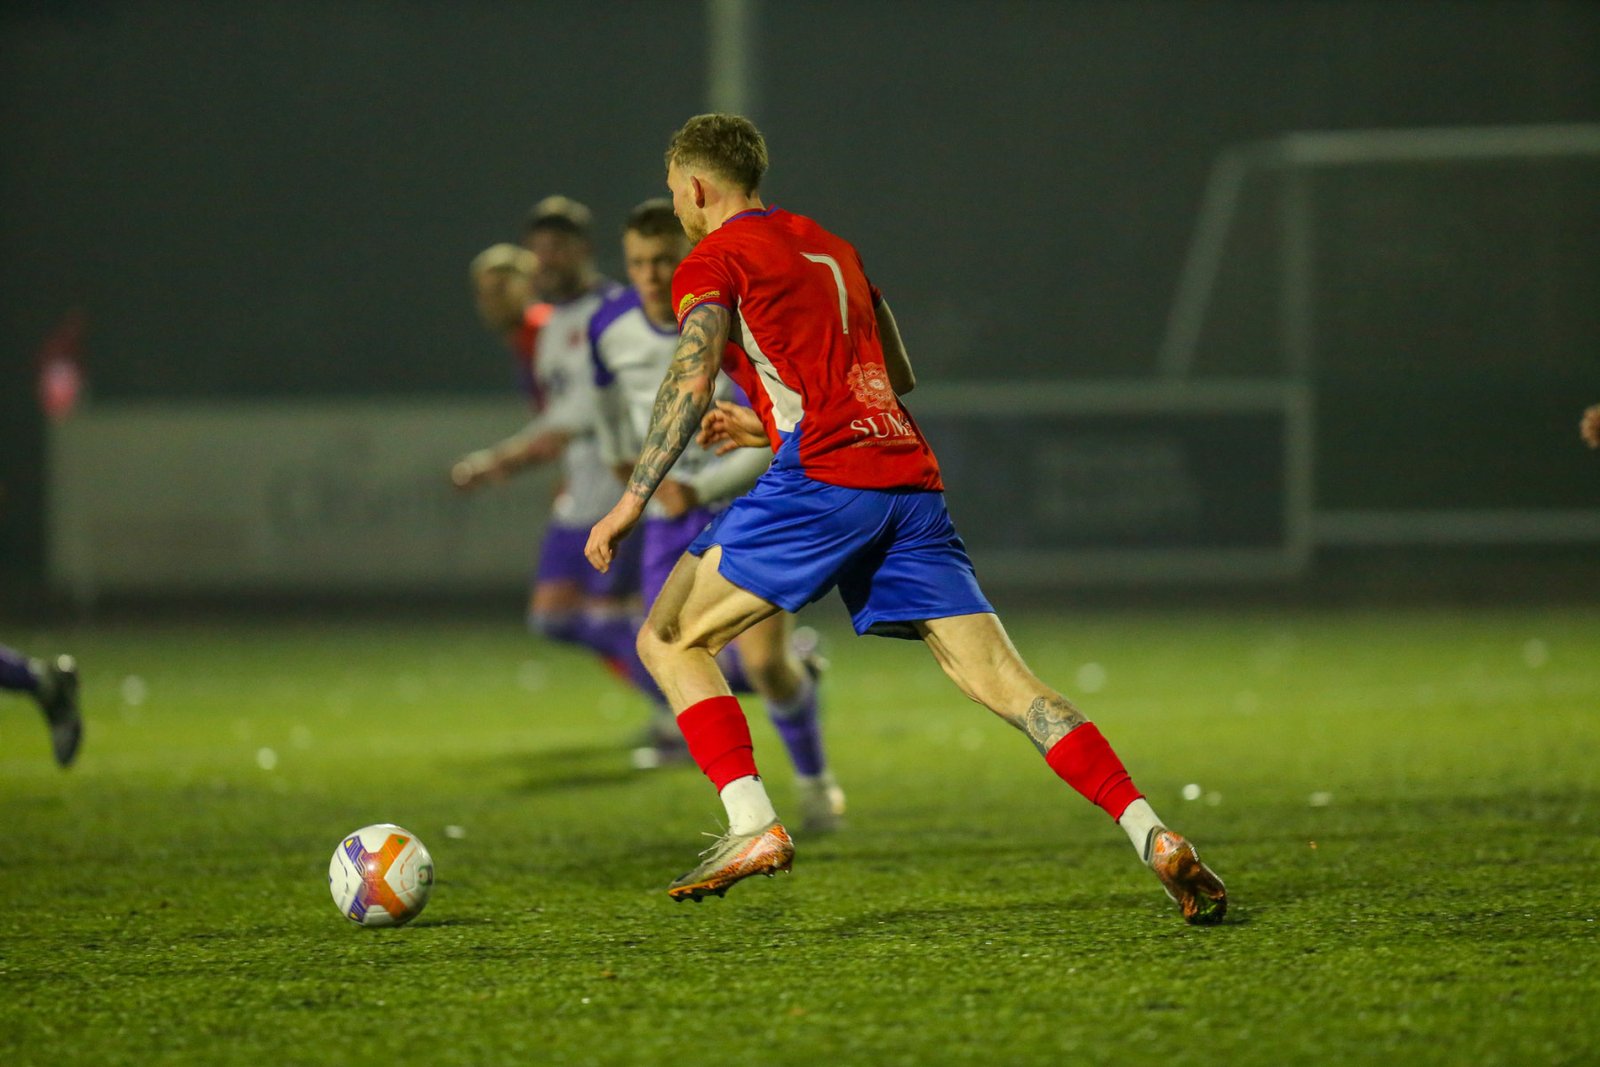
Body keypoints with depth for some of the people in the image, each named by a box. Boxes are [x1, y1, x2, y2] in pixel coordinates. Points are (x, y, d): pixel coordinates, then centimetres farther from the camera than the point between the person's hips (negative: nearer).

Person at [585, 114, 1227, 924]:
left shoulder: (713, 261, 6)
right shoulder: (831, 248, 28)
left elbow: (693, 375, -11)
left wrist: (635, 497, -18)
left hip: (822, 480, -6)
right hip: (909, 476, 7)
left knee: (668, 639, 6)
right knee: (1002, 680, 0)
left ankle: (753, 825, -10)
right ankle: (1154, 839, -14)